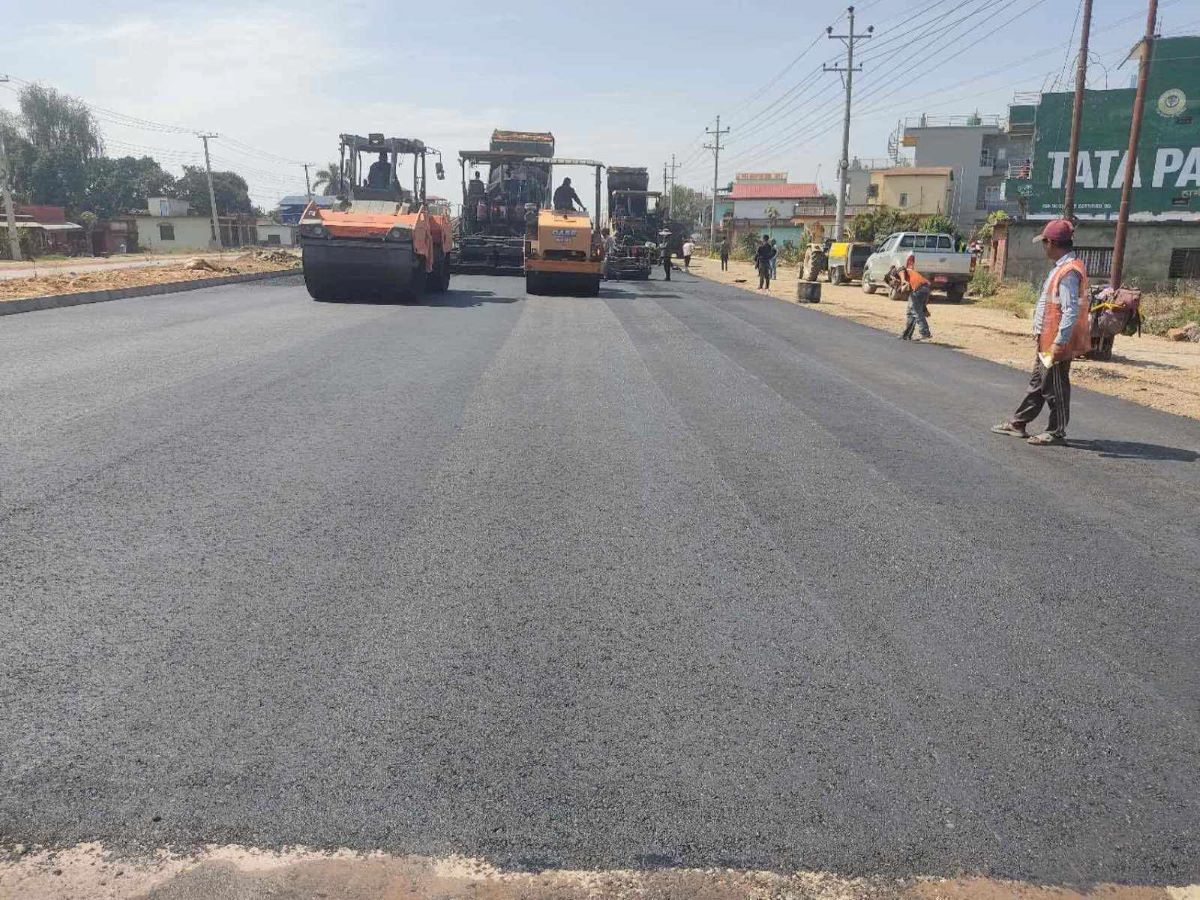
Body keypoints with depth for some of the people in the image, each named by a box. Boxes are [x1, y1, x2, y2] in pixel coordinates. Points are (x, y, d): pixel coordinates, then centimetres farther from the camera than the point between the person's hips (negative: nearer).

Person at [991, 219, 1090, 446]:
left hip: (1056, 344, -10)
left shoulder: (1069, 271, -20)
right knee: (1037, 384, 17)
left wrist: (1059, 342, -25)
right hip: (1047, 342, 10)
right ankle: (1018, 423, 27)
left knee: (1055, 389, 1)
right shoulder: (1061, 267, 12)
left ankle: (1057, 433, 12)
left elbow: (1071, 311, -25)